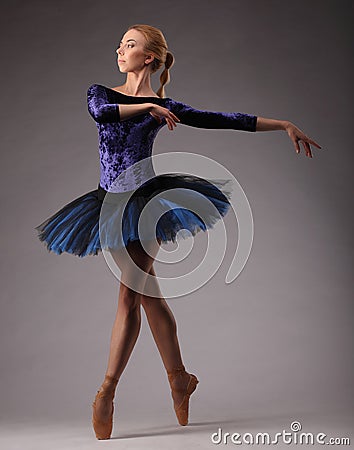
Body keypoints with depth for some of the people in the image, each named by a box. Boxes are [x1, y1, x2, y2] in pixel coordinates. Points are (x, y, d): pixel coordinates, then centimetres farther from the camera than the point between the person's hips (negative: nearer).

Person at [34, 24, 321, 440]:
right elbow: (99, 111, -16)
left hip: (145, 201, -4)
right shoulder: (100, 93, 9)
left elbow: (226, 120, 0)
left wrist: (285, 125, -3)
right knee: (149, 296, 10)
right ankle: (179, 379, 22)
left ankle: (106, 393, -1)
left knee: (129, 297, -8)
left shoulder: (165, 107, 2)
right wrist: (146, 107, -19)